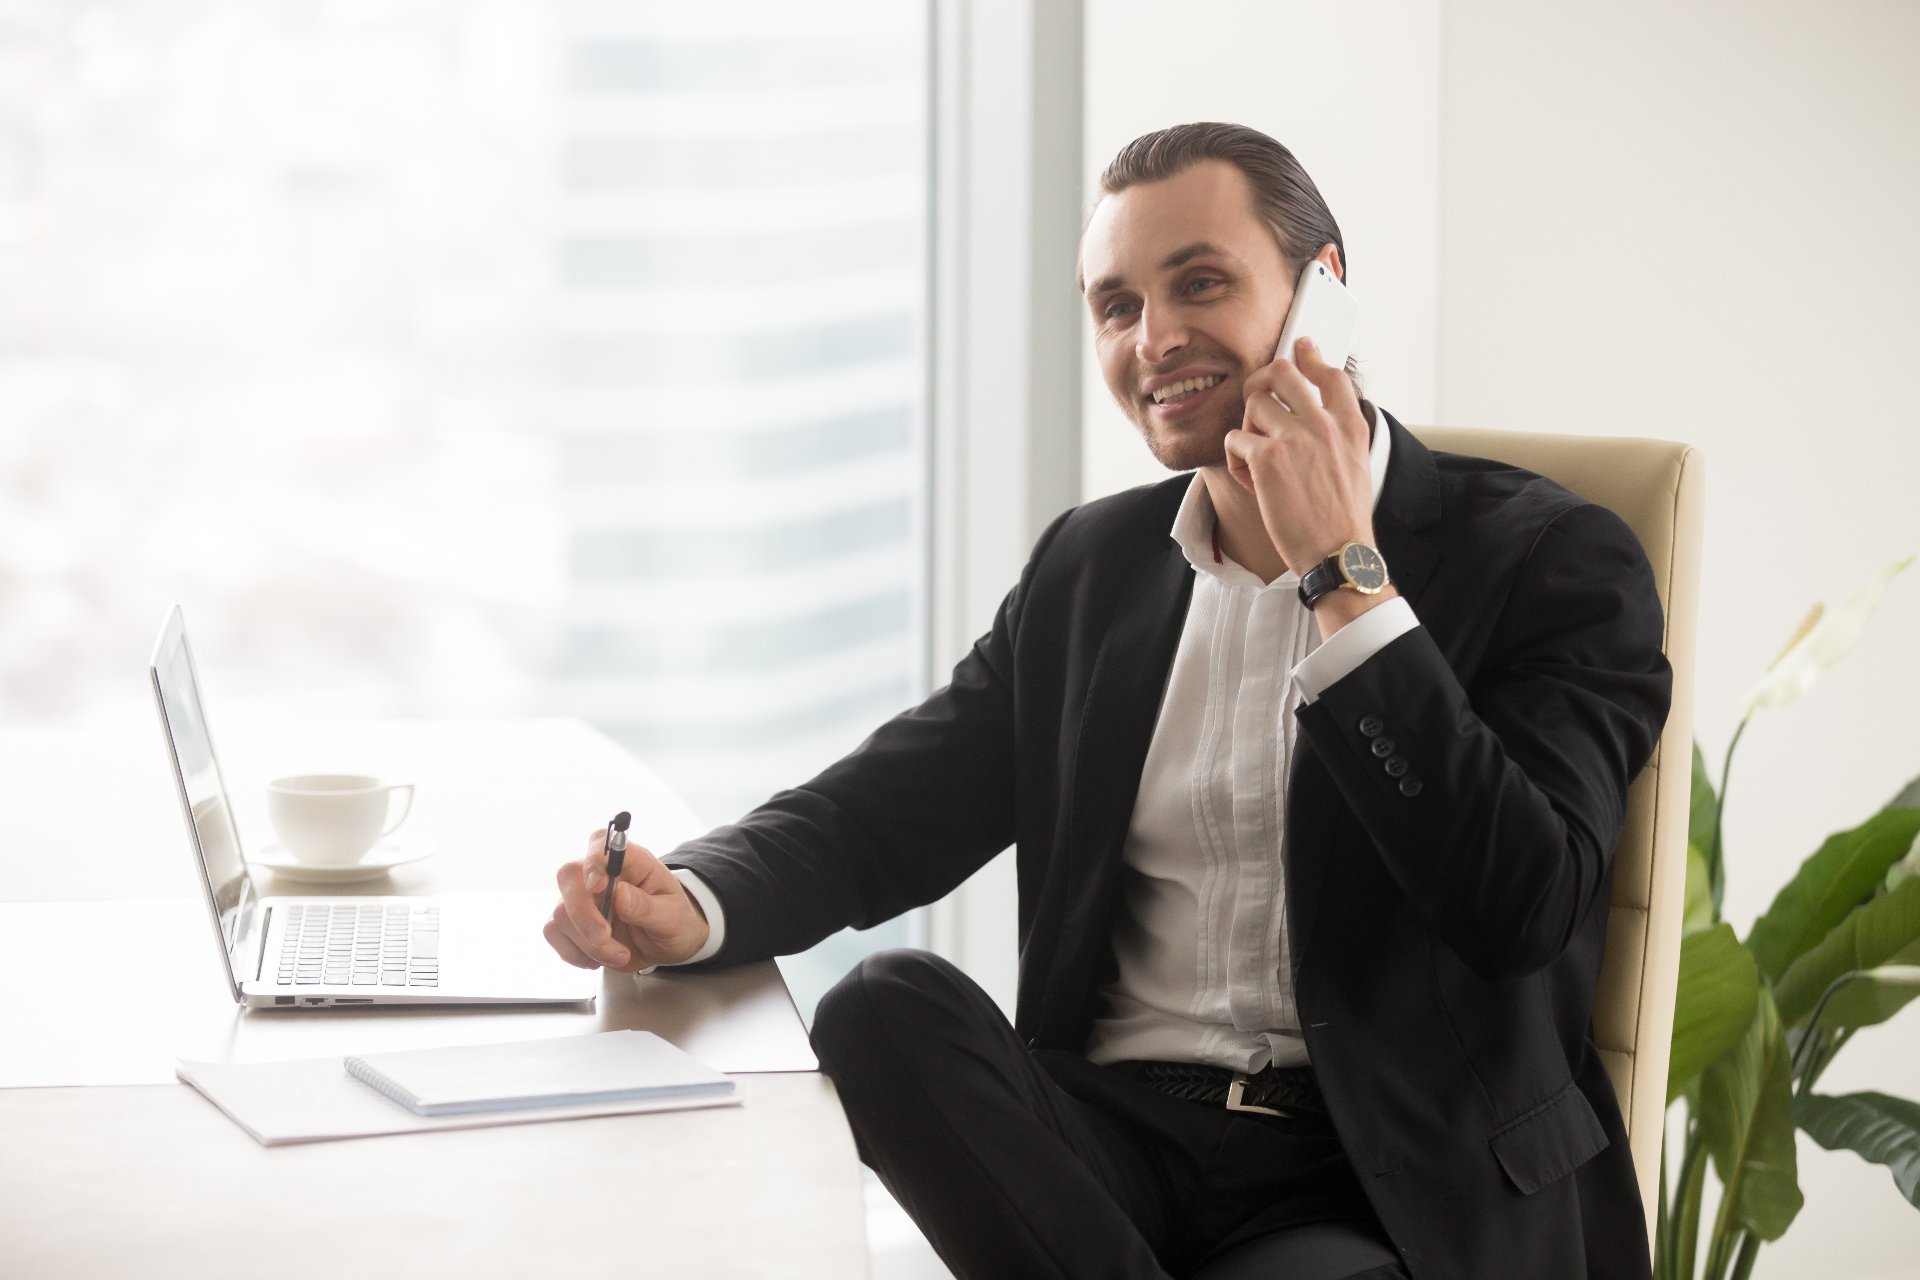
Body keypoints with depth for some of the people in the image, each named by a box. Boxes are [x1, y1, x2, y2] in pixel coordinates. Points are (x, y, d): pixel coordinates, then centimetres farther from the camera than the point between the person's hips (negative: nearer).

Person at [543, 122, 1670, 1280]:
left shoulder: (1549, 559, -1)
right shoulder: (1090, 565, 17)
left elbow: (1520, 910, -15)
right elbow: (886, 808, 10)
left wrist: (1341, 572, -14)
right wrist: (690, 901, -13)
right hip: (1117, 1144, 6)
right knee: (886, 1011, -26)